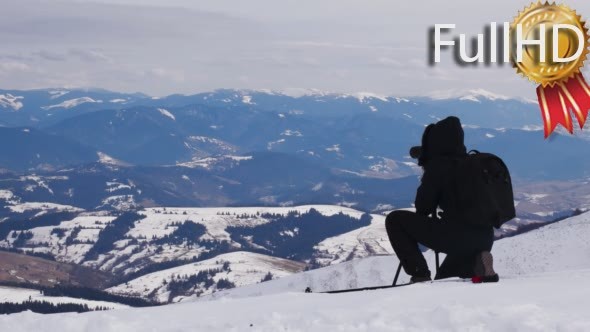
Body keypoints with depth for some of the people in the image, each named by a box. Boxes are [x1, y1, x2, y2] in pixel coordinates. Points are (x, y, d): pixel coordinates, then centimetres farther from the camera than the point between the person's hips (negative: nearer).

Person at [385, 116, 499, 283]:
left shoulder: (438, 165, -8)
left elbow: (422, 208, -5)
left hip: (456, 237, -8)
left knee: (395, 220, 5)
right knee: (443, 279, 31)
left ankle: (419, 274, -4)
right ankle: (477, 264, 2)